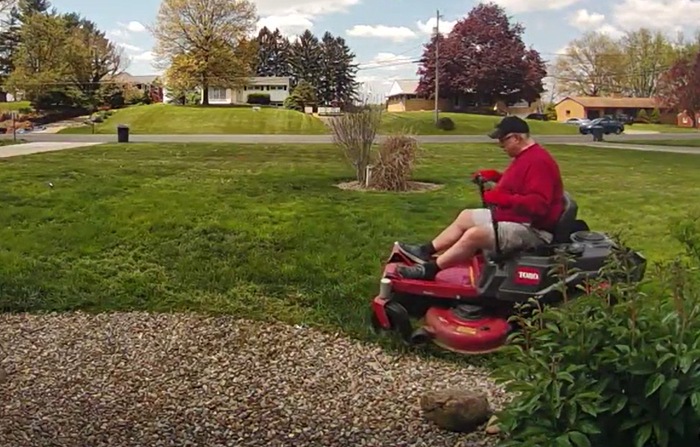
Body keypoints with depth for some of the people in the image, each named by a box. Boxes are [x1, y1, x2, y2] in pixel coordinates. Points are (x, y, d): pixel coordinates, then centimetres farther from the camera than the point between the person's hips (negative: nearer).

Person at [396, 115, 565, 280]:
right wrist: (495, 176, 15)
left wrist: (503, 199, -41)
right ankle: (426, 251, 15)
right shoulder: (525, 156, 10)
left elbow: (538, 204, -34)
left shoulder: (538, 161, -24)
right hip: (514, 217, 12)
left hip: (530, 229, -12)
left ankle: (429, 269, -16)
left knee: (473, 235, -25)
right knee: (466, 217, 15)